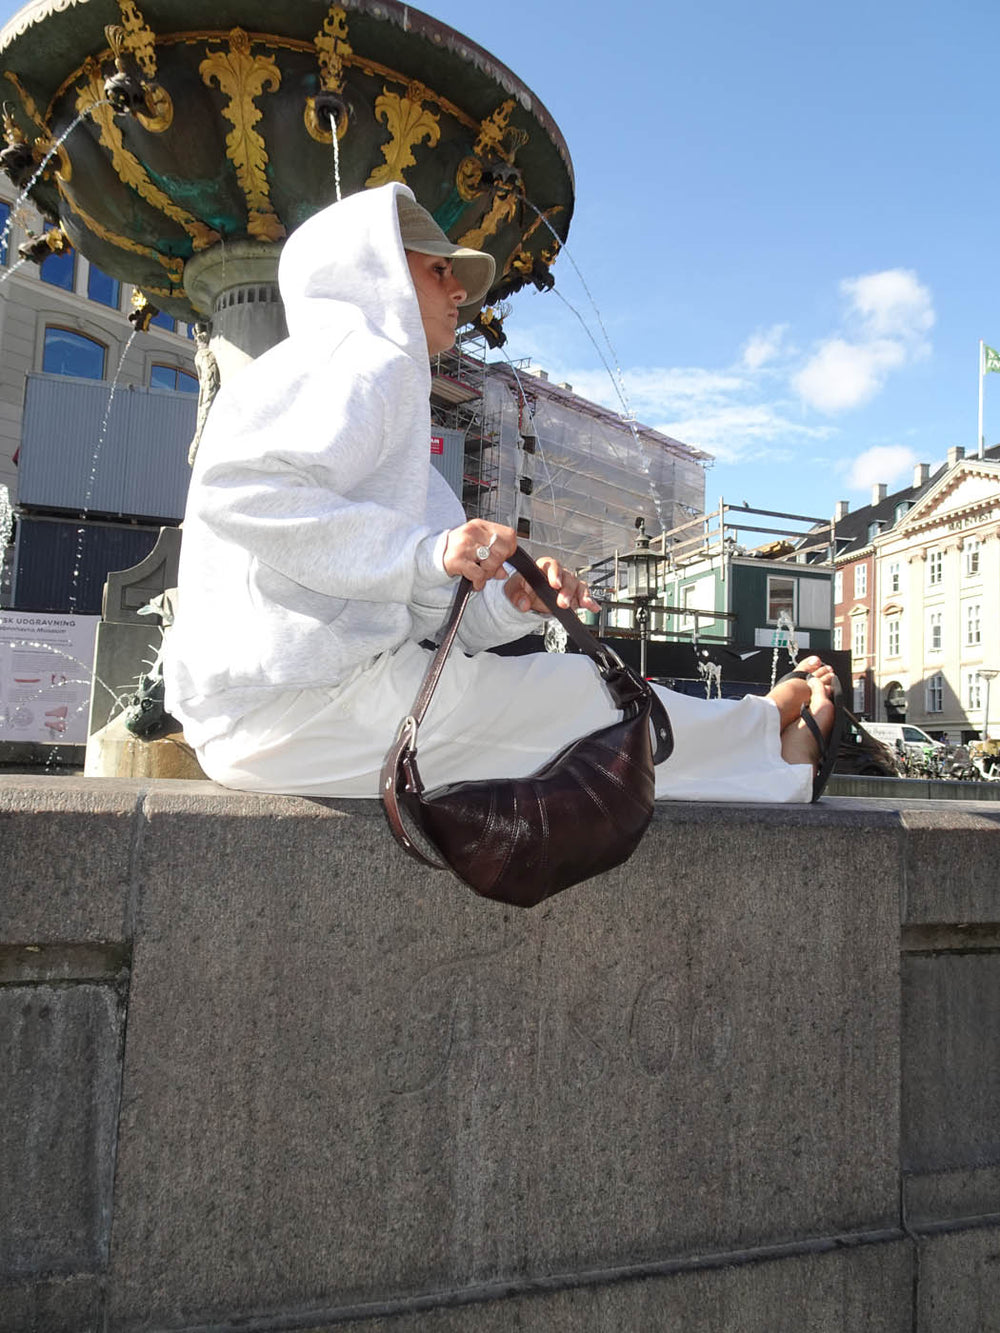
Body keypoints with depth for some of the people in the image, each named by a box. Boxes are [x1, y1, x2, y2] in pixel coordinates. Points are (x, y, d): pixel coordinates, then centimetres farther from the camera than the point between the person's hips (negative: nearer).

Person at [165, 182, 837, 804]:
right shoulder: (365, 358, -4)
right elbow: (237, 487, -22)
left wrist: (508, 601, 2)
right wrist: (425, 553, -27)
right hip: (307, 696, -10)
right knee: (586, 692, 2)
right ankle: (769, 732, 24)